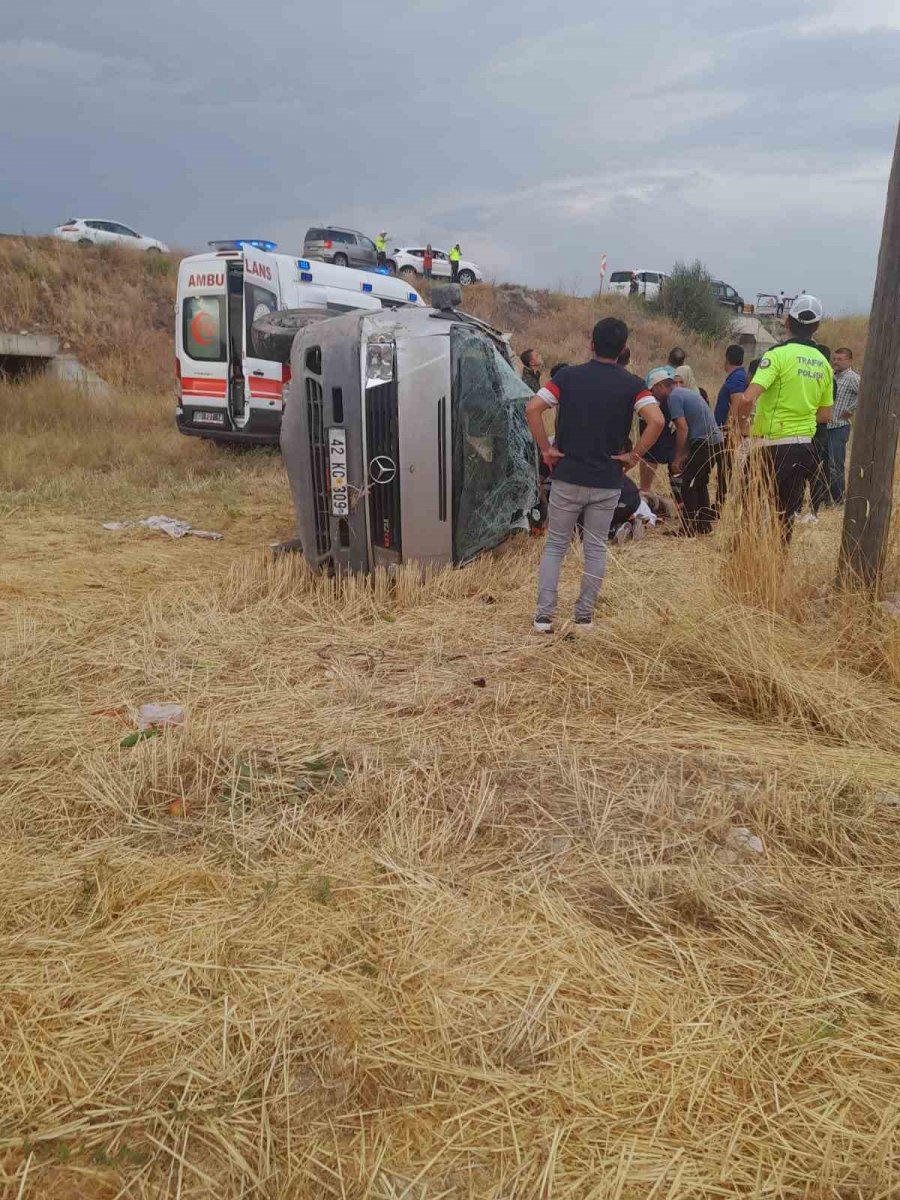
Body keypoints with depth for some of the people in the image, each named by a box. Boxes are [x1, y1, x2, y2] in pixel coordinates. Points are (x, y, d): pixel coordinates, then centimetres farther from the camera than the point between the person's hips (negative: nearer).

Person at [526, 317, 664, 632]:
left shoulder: (568, 376, -1)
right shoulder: (631, 384, -2)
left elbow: (532, 409, -11)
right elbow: (656, 421, -16)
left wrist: (546, 449, -3)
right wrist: (634, 455, -6)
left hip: (567, 477, 0)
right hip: (607, 482, 0)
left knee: (555, 545, 10)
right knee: (596, 549, 12)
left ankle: (544, 615, 4)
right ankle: (584, 615, 18)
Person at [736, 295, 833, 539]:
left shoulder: (779, 354, -12)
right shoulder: (823, 363, 8)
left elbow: (747, 399, -22)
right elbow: (825, 415, 15)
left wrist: (742, 421, -3)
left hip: (774, 447, -6)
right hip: (805, 447, 6)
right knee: (786, 515, 12)